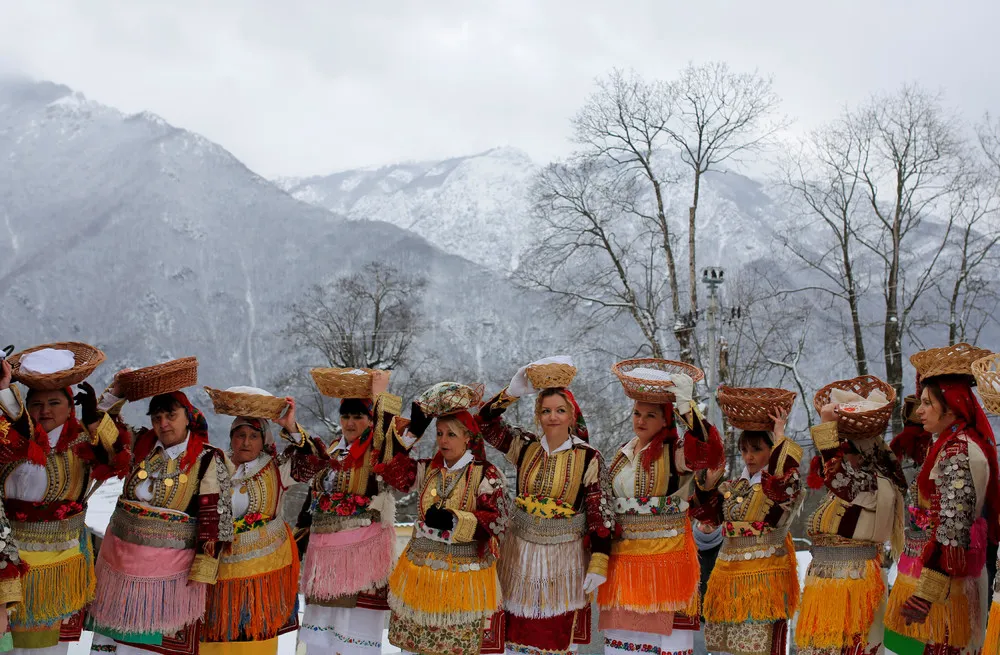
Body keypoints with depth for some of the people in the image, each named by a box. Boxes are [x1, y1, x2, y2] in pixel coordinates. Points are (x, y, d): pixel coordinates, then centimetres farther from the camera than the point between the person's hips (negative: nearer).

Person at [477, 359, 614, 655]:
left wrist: (599, 563, -12)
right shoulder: (524, 446, 0)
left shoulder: (588, 458, -9)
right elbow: (485, 422, -2)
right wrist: (512, 392, -13)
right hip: (521, 551, 3)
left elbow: (600, 513, -8)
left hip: (564, 556, -3)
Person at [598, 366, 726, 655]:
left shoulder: (675, 453, -8)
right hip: (623, 555, 6)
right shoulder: (624, 452, 12)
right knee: (623, 629, 10)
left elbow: (707, 451, -30)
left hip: (666, 555, -6)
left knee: (663, 627, -4)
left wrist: (685, 404, -30)